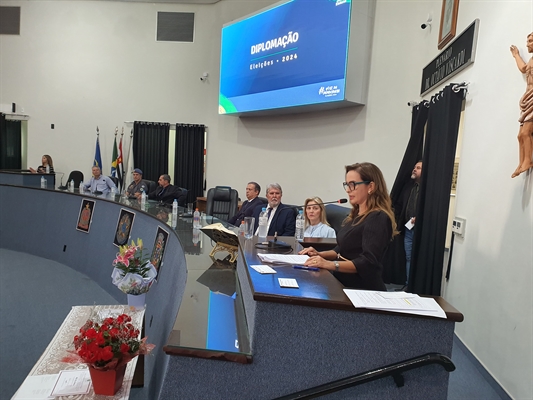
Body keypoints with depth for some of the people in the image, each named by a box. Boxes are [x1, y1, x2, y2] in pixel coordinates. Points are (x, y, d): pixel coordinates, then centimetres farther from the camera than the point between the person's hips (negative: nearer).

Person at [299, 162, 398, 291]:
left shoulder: (378, 218, -14)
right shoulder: (356, 215, 12)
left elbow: (368, 262, -22)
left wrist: (330, 264, -31)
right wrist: (320, 254, 7)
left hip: (363, 290, -8)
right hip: (344, 285, 8)